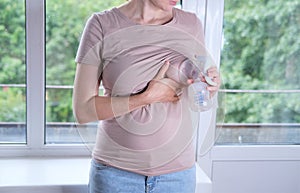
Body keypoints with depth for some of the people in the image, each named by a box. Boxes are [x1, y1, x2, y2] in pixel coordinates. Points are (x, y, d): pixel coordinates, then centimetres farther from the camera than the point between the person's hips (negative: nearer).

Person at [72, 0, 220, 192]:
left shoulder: (192, 25, -2)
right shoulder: (102, 25, -10)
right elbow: (83, 110, -12)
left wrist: (210, 88, -12)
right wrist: (149, 97, -19)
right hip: (115, 170, -2)